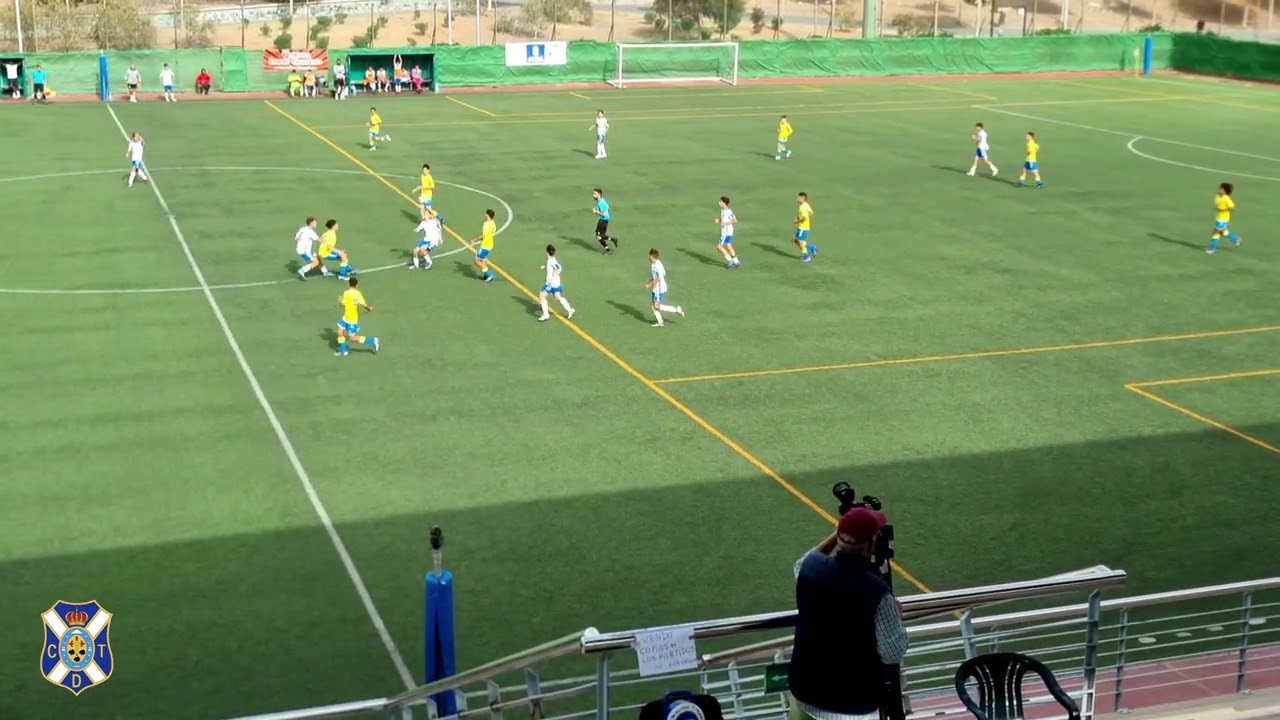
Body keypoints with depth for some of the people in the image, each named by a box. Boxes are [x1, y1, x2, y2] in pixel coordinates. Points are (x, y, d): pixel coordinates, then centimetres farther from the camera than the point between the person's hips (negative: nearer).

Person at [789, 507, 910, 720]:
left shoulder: (811, 568, -11)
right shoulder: (876, 592, -26)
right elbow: (893, 654, -17)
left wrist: (836, 535, 16)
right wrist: (896, 616, 0)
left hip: (806, 687, 5)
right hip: (854, 700, -5)